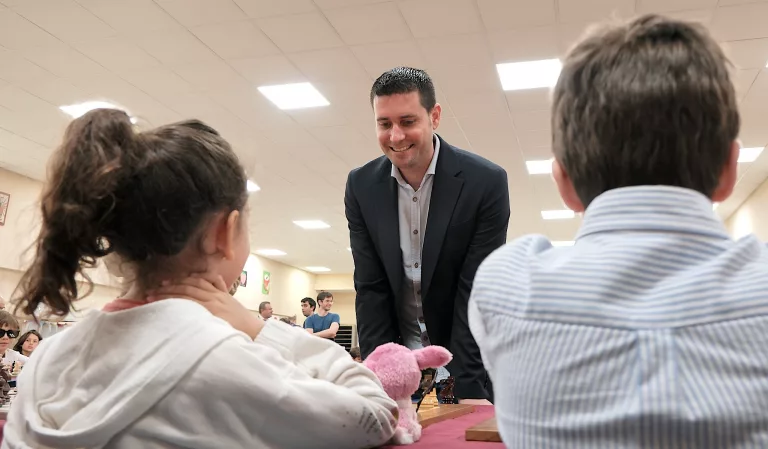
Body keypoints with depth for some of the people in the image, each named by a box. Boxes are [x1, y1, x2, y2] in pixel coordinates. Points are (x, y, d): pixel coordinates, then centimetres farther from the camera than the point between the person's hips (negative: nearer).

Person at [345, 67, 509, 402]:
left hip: (469, 359, -2)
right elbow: (371, 289, -5)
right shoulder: (361, 186, -7)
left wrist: (461, 389, -20)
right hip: (396, 354, 2)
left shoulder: (486, 182, -16)